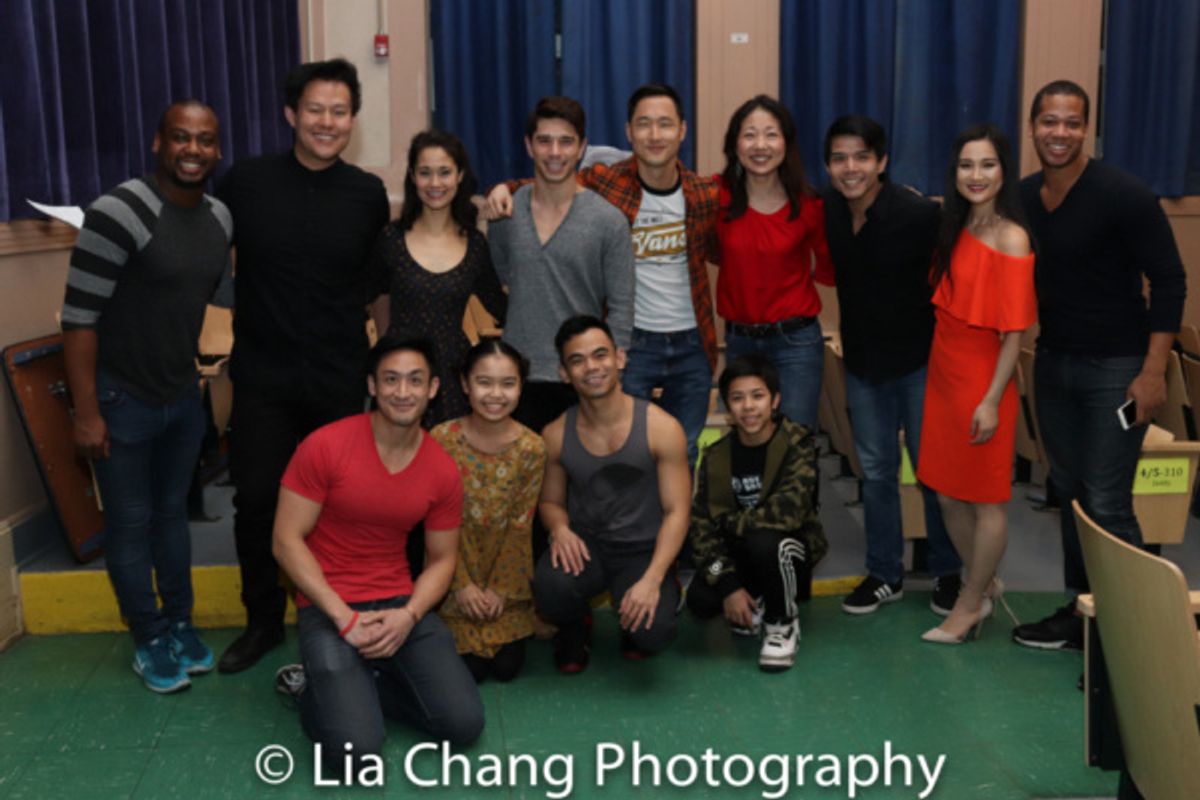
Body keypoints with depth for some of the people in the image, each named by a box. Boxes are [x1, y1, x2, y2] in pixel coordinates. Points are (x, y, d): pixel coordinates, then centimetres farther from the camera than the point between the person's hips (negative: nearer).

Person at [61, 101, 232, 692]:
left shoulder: (221, 218, 1)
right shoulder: (119, 213, -22)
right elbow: (78, 317, -20)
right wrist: (86, 412, -19)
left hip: (183, 395, 6)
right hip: (121, 399, -6)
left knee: (173, 513, 19)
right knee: (130, 524, 8)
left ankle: (179, 622, 34)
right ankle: (150, 639, 23)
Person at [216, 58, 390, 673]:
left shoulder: (368, 194, 1)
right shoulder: (246, 180, -2)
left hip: (339, 377, 0)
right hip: (262, 374, 0)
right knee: (256, 499, 4)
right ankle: (263, 621, 24)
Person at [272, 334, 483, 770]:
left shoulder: (443, 470, -1)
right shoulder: (325, 446, -12)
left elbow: (442, 558, 7)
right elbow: (287, 541, -10)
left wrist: (408, 616, -13)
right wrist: (344, 617, -17)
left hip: (402, 605, 4)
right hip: (328, 608, -4)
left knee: (464, 724, -10)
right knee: (356, 752, -20)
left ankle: (352, 688, 10)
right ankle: (315, 688, 12)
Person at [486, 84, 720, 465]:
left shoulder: (704, 194, -2)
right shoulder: (604, 182, -10)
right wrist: (506, 188, -16)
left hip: (692, 345, 3)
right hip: (632, 344, -3)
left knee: (683, 456, 16)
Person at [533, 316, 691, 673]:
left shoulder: (662, 428, -10)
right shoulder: (556, 436, -1)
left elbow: (676, 512, -9)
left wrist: (652, 579, -21)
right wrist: (560, 529, -13)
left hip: (644, 551, -1)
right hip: (585, 546, 2)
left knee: (652, 631, -28)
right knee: (550, 586, -33)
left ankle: (631, 622, 14)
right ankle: (573, 630, 8)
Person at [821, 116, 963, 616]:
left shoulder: (919, 214, -21)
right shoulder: (828, 211, -5)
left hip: (919, 358, -4)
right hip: (861, 360, 4)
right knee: (875, 471, 13)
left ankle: (947, 572, 27)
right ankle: (885, 574, 27)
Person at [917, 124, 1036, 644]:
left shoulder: (1011, 238, -15)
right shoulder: (954, 228, 7)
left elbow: (1014, 331, -15)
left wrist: (992, 401, -17)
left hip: (982, 381, -8)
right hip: (943, 374, 8)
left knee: (986, 498, 8)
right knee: (948, 493, 15)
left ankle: (970, 603, 22)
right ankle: (984, 585, 34)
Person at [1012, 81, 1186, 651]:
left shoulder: (1123, 195, -15)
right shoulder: (1023, 197, 3)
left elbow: (1169, 282, -12)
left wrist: (1153, 372, -17)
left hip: (1115, 366, -6)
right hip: (1052, 362, 6)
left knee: (1107, 504, -7)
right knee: (1069, 492, 13)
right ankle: (1080, 611, 25)